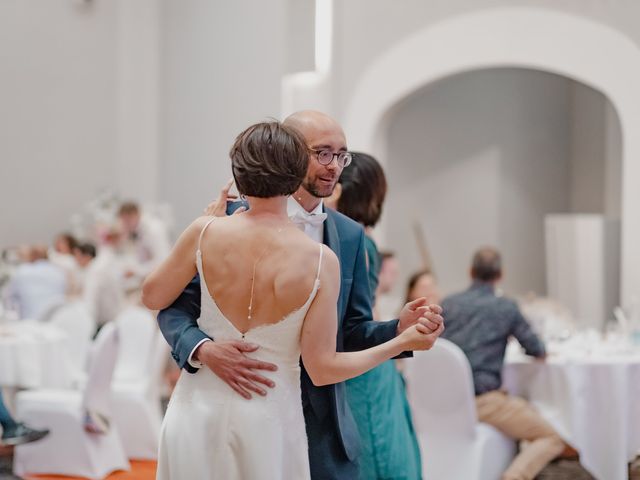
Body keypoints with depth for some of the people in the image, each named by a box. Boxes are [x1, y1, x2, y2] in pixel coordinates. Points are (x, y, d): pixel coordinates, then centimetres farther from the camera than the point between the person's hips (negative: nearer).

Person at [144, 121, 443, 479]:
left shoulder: (206, 233, -12)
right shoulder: (321, 260, -15)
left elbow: (153, 297, 5)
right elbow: (322, 369, -12)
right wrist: (404, 342, -1)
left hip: (200, 407, 1)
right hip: (268, 420, -1)